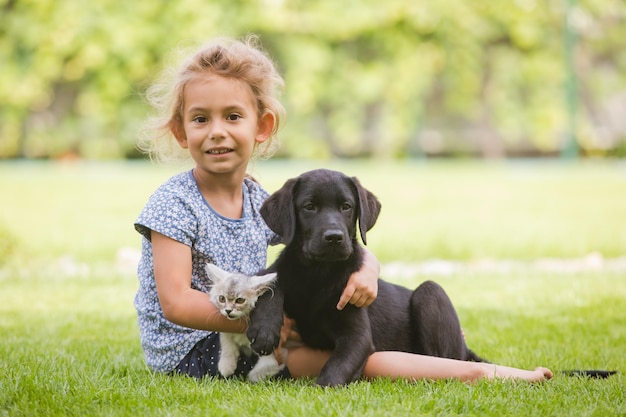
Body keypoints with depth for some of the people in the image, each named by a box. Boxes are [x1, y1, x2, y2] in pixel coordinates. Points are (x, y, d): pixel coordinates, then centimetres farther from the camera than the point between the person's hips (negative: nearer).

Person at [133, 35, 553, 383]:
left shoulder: (262, 203, 6)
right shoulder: (175, 204, -12)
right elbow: (176, 303, -20)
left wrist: (365, 270, -18)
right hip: (187, 351, -7)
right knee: (302, 356, -25)